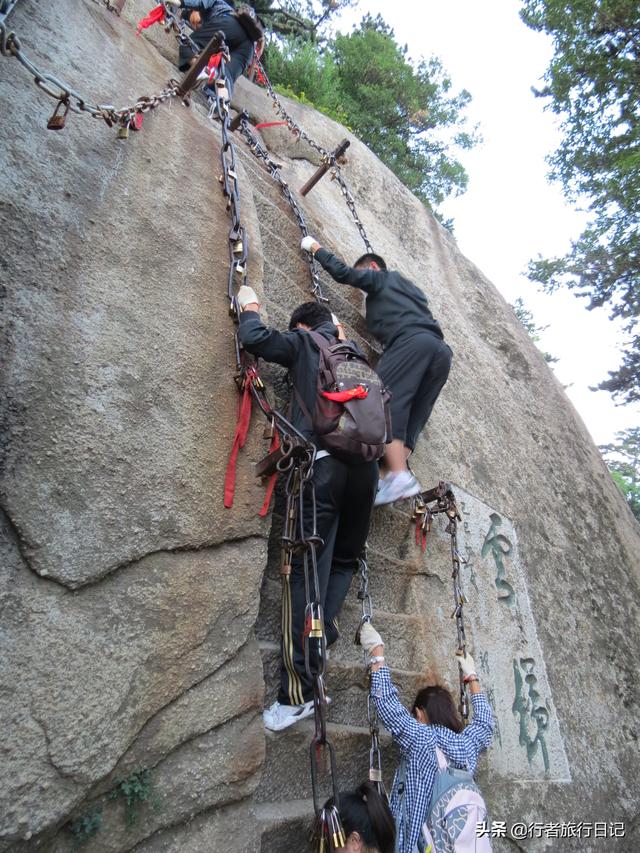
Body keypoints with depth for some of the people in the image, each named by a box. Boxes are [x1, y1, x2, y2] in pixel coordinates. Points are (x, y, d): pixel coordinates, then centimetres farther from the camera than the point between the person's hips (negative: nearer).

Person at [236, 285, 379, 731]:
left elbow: (256, 338, -1)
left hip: (321, 464, -5)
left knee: (305, 571, -5)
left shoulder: (305, 343, 11)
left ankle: (298, 690, -5)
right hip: (366, 467, 6)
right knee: (344, 559, 20)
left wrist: (250, 306, 22)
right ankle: (323, 633, 4)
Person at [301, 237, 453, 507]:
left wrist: (316, 248, 24)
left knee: (384, 400, -20)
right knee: (410, 418, 0)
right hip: (442, 350, 8)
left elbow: (343, 272, 12)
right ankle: (399, 476, -16)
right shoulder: (411, 287, 42)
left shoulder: (380, 278, 21)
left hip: (413, 342, -8)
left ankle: (399, 475, -35)